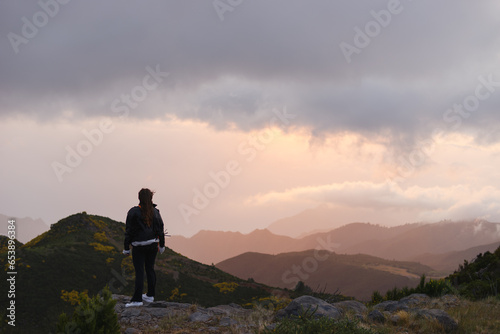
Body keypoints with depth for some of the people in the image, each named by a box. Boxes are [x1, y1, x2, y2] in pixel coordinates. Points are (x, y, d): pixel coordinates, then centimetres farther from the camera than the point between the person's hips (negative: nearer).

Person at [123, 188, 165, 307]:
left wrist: (126, 248, -1)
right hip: (153, 244, 4)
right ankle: (150, 295, 22)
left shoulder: (133, 212, -10)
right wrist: (161, 245, 17)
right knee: (150, 268, 14)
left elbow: (129, 231, -8)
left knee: (139, 271, -5)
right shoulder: (155, 212, 2)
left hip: (139, 246, -4)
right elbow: (160, 229, 6)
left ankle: (137, 299, -9)